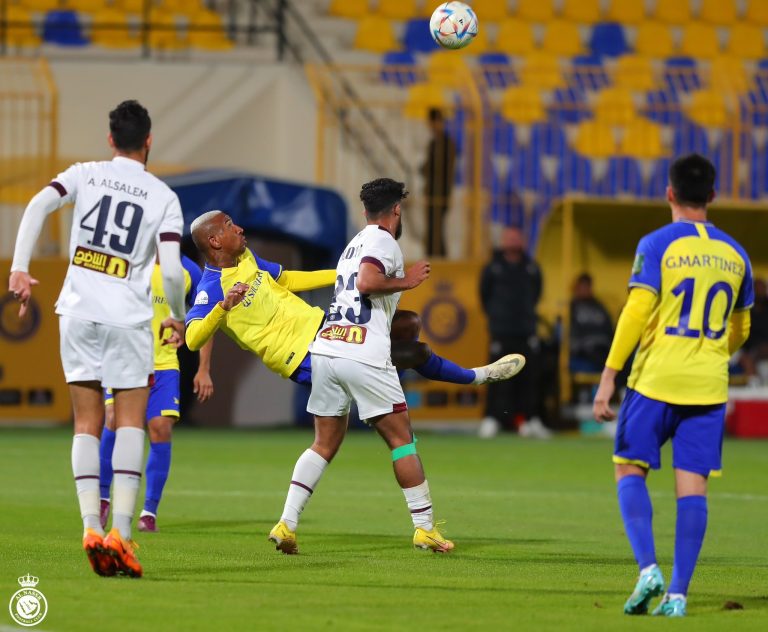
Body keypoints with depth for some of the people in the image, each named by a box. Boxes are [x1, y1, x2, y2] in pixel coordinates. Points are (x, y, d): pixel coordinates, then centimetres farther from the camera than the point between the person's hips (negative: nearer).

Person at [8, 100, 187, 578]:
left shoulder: (86, 175, 7)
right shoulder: (163, 197, 1)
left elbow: (40, 204, -10)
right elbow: (171, 270, -8)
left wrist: (20, 268, -10)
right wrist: (178, 318, 9)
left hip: (79, 312, 2)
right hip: (128, 319, -2)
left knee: (87, 425, 7)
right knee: (131, 423, 3)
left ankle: (91, 527, -5)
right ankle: (121, 531, -10)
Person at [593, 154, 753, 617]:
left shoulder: (657, 245, -5)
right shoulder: (734, 253, 10)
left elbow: (636, 313, -12)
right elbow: (740, 330, 19)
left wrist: (608, 379, -10)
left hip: (656, 379, -3)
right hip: (710, 387, 3)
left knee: (631, 471, 8)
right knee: (693, 485, 1)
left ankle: (648, 567, -10)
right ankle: (678, 593, -3)